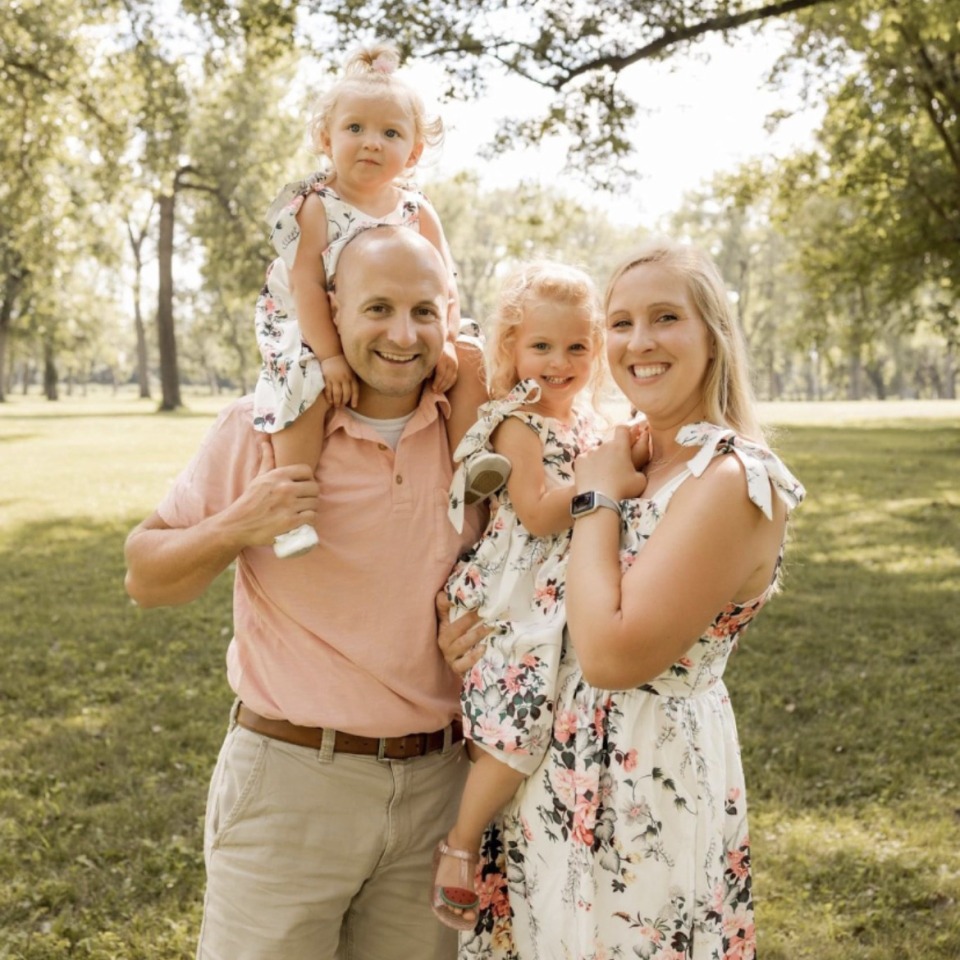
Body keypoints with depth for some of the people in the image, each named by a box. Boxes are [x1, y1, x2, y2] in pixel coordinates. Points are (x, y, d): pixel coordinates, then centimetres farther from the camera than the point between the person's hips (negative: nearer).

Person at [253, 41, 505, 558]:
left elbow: (444, 283, -2)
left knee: (470, 358, -9)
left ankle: (465, 461, -3)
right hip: (316, 337, -4)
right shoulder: (317, 207, -10)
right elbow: (305, 285, -17)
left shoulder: (418, 212, 1)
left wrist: (446, 342, -17)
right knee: (306, 384, -33)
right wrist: (330, 356, -26)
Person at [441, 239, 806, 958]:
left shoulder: (734, 480, -20)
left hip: (646, 786, -8)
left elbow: (612, 655, -27)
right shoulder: (631, 456, 6)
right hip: (561, 770, 8)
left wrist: (598, 497, -17)